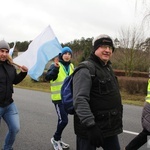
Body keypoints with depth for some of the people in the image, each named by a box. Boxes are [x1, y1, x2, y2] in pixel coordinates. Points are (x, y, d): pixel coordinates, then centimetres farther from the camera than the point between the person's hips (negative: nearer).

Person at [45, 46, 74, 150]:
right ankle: (55, 139, 13)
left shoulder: (71, 66, 8)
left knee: (62, 119, 15)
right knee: (63, 120, -10)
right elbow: (48, 77, -27)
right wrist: (55, 68, -42)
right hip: (59, 98, -6)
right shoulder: (55, 65, -10)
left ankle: (58, 139, 32)